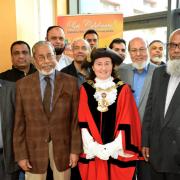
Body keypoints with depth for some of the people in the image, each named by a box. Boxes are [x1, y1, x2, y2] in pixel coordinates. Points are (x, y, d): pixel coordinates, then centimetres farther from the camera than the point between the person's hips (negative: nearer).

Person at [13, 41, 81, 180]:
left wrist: (75, 149, -4)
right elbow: (19, 122, -2)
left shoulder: (70, 82, -5)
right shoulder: (23, 84, -4)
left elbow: (75, 118, -3)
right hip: (34, 146, 0)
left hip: (62, 145, 0)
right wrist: (21, 154, -3)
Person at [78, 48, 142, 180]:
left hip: (117, 152, 0)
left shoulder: (123, 89, 0)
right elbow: (83, 122, -1)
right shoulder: (85, 89, 1)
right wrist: (94, 147, -9)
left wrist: (113, 147, -12)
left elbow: (127, 123, -4)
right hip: (92, 152, 1)